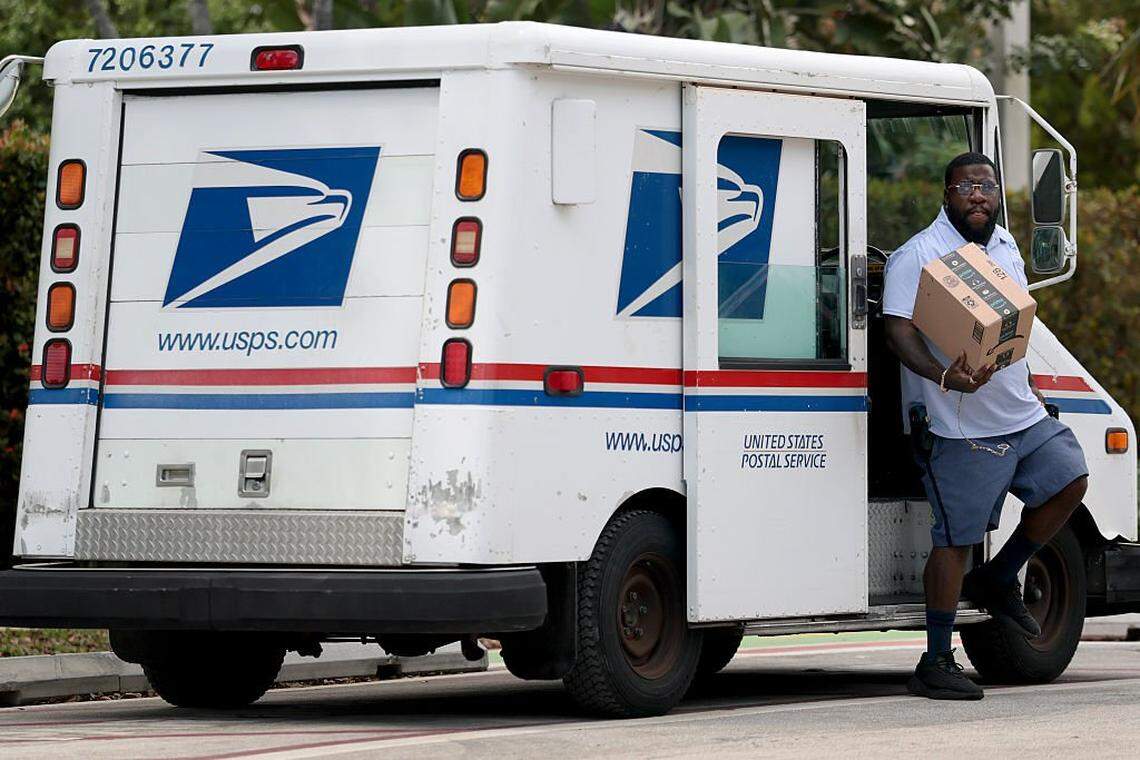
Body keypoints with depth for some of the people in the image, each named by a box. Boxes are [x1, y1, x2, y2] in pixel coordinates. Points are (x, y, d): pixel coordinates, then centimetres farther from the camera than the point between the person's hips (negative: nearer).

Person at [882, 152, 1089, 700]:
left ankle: (997, 582, 21)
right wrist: (943, 376, -39)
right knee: (954, 541, -6)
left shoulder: (1004, 247, 14)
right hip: (961, 428, -8)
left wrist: (1029, 391, 26)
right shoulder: (918, 255, -12)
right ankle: (935, 665, 0)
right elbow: (899, 332, -22)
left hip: (1021, 416, 8)